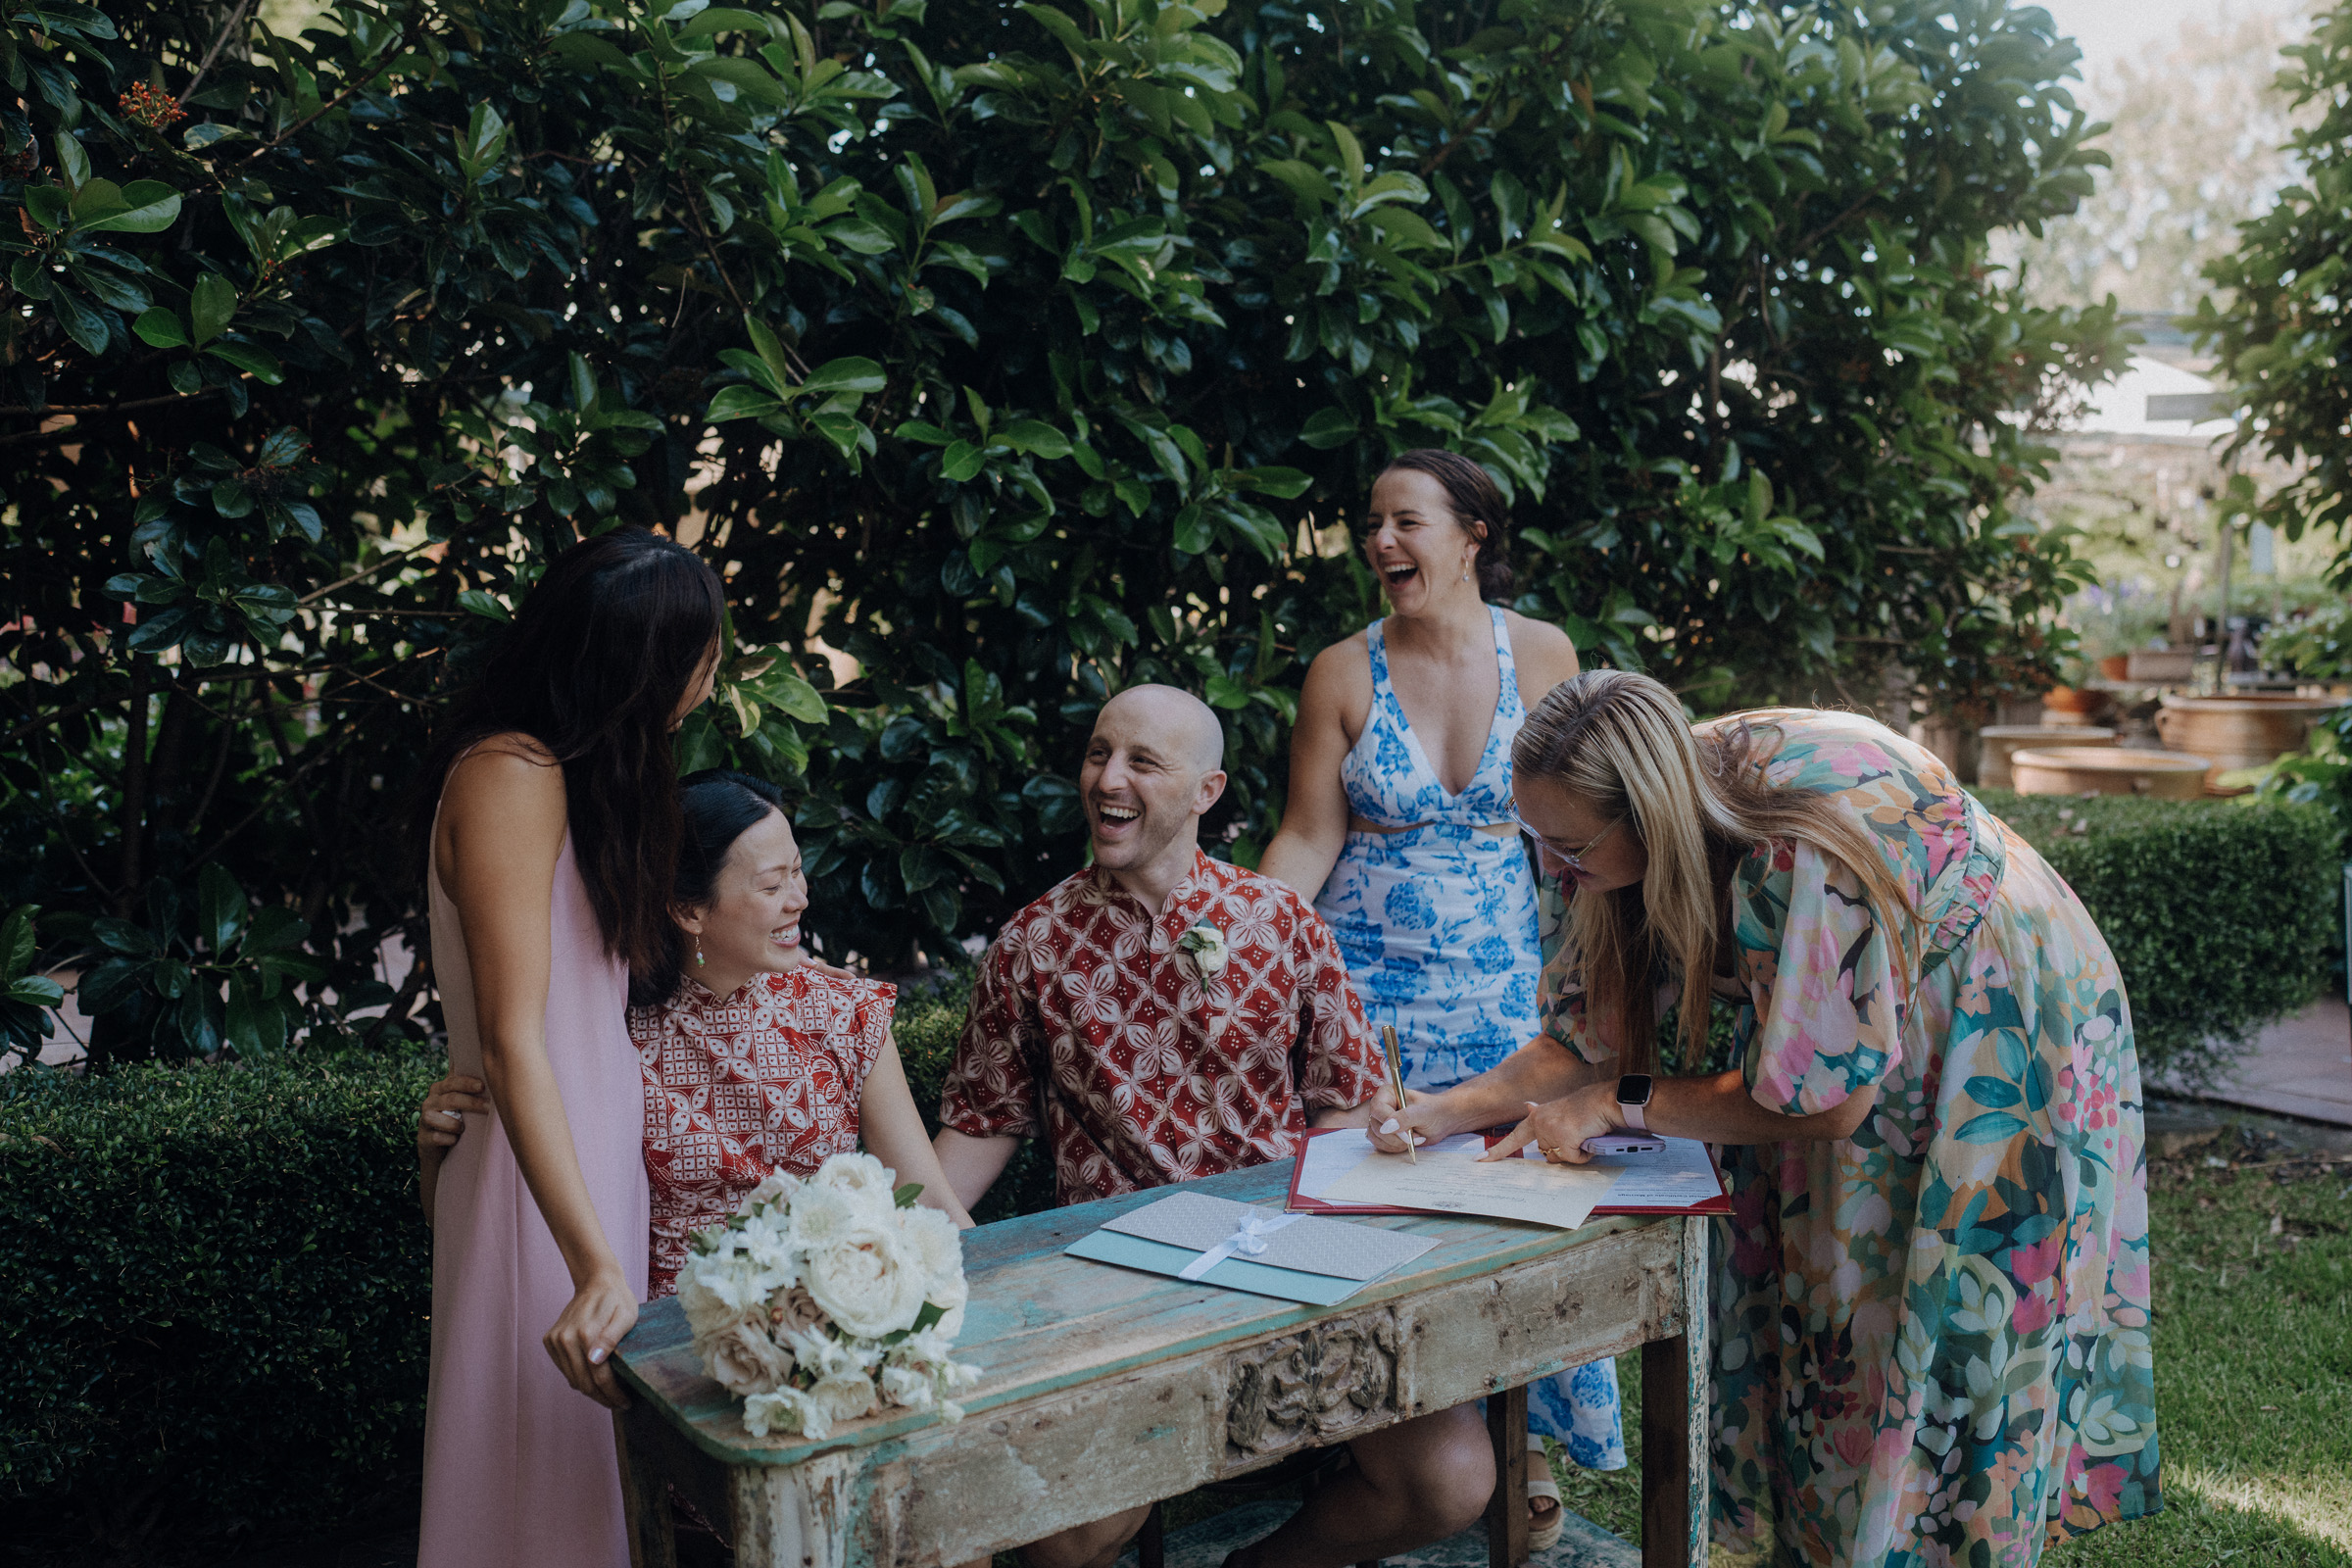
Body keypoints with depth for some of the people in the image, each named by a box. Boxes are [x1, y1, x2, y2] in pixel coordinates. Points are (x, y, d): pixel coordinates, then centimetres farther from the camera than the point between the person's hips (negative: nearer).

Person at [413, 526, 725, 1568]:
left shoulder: (581, 770, 11)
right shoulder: (511, 775, -18)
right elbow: (511, 1039, -24)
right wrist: (597, 1264, -29)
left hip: (601, 1148, 9)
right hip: (543, 1172, -9)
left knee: (596, 1472, 16)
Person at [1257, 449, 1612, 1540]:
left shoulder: (1541, 655, 0)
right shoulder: (1344, 671, -2)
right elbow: (1308, 841, -1)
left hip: (1502, 978, 1)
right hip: (1366, 977, -1)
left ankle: (1522, 1447, 22)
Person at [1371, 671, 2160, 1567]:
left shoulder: (1796, 855, -38)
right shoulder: (1671, 826, -14)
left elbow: (1826, 1101, -29)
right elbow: (1593, 1034, -7)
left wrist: (1619, 1106, -23)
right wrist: (1448, 1112, -19)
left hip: (1998, 1042, -7)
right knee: (1810, 1314, 9)